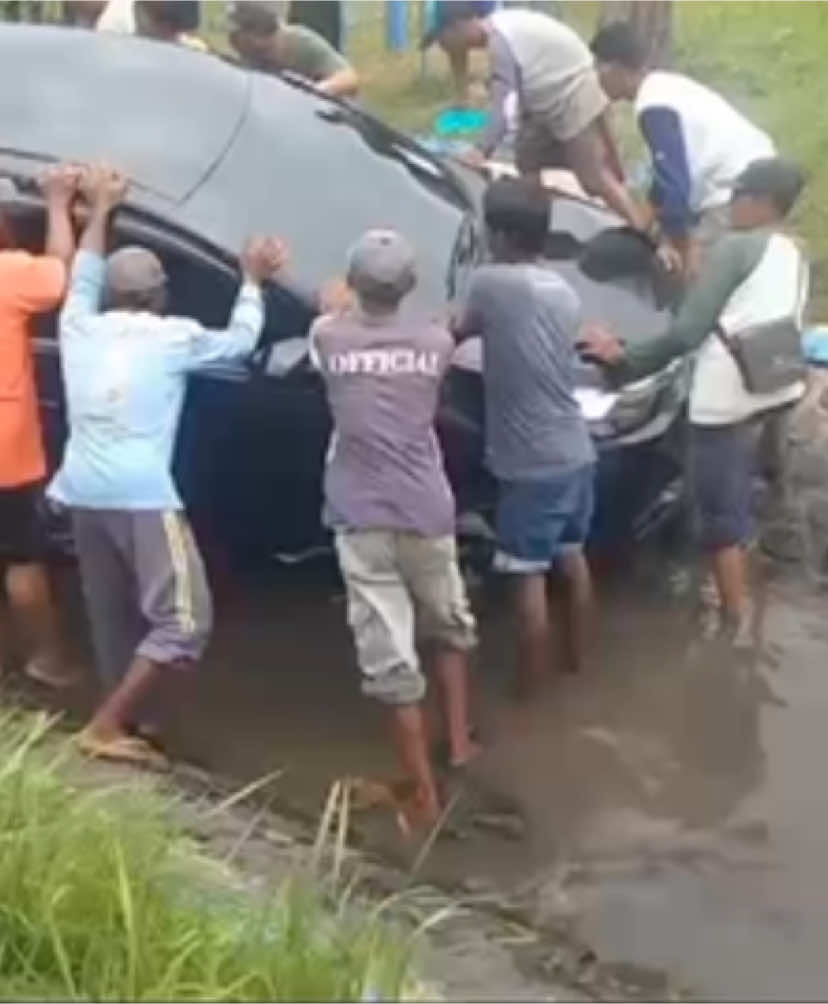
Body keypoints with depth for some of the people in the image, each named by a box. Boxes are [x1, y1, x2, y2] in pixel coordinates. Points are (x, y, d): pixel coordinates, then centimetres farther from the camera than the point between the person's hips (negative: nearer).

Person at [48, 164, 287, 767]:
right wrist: (252, 279, 31)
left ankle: (125, 723, 24)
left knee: (115, 621, 17)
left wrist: (100, 210, 43)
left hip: (84, 492, 7)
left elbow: (82, 279, 33)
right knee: (183, 621, -5)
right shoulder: (173, 337, 2)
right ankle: (108, 728, -10)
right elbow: (240, 340, 17)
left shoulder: (79, 328, 12)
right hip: (142, 495, -6)